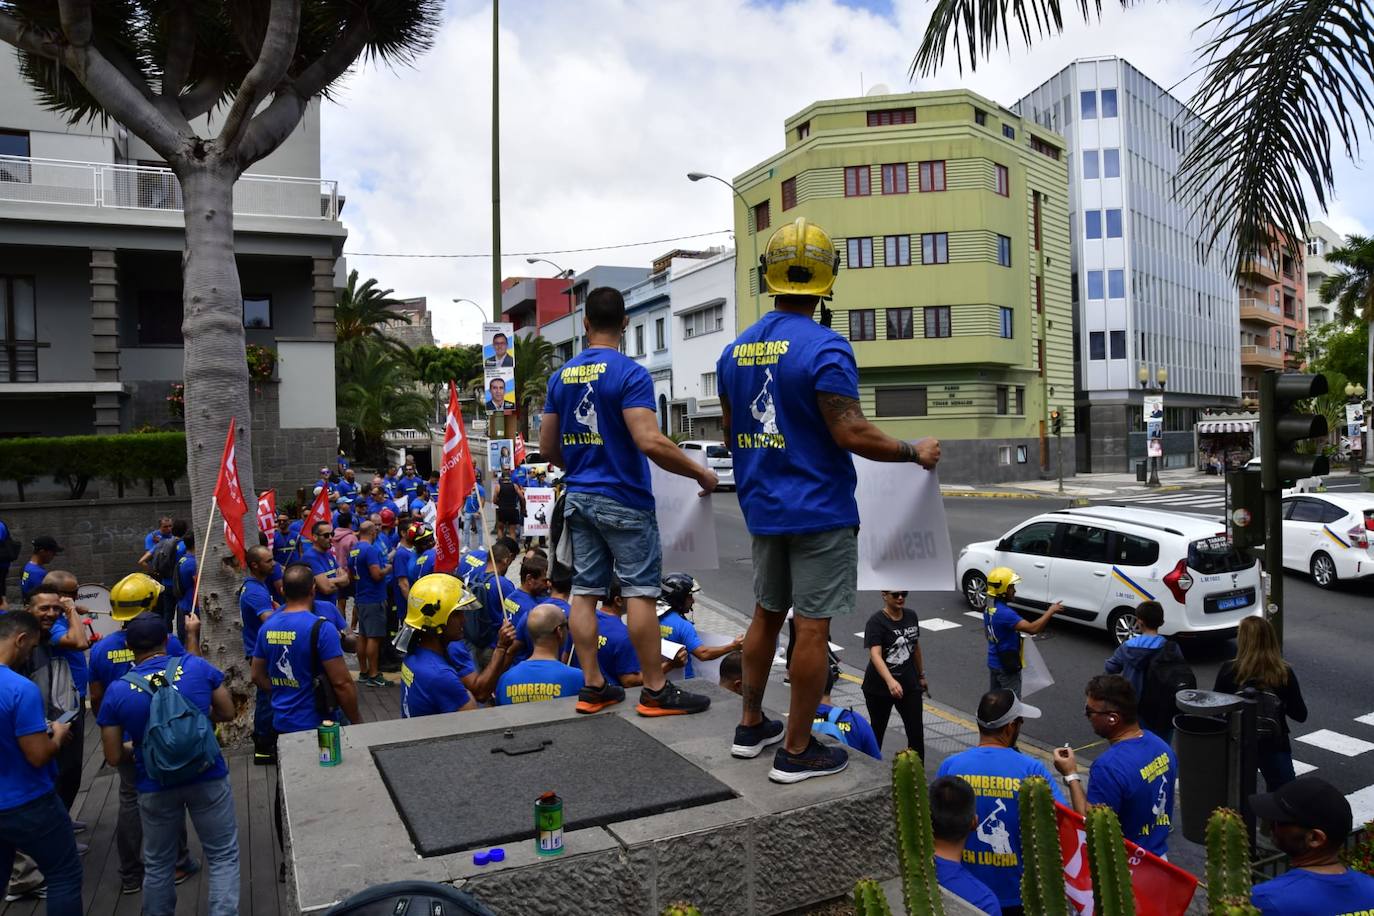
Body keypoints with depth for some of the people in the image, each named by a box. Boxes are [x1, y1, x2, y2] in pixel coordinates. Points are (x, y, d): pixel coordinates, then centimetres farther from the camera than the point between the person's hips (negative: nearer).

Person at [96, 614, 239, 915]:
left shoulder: (117, 691, -9)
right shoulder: (197, 666, -11)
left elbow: (114, 757, -4)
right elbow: (228, 713, 0)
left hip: (155, 787, 1)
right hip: (208, 777, -1)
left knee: (158, 865, 21)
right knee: (223, 857, 11)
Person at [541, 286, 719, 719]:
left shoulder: (561, 376, 8)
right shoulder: (630, 373, -13)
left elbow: (547, 447, 11)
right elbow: (650, 442, -23)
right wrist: (700, 472, -11)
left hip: (578, 498, 7)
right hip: (624, 500, -6)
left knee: (584, 590, 8)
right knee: (640, 591, 0)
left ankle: (593, 687, 15)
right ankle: (656, 691, 7)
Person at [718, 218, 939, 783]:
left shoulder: (735, 352, 6)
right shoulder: (825, 348, -17)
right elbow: (851, 434, -21)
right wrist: (915, 452, -6)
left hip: (763, 508, 7)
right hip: (819, 510, -7)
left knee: (767, 613, 19)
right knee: (812, 626, 3)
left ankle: (751, 726, 31)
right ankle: (796, 751, 13)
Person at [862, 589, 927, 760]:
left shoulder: (911, 616, 1)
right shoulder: (876, 622, -18)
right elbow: (875, 655, -31)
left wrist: (921, 675, 18)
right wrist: (890, 681, -45)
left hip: (909, 684, 4)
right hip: (879, 687, -4)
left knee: (916, 732, -2)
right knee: (877, 731, 13)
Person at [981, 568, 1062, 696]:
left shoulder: (989, 607, 2)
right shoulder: (1004, 613, -29)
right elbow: (1032, 629, -34)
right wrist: (1050, 611, -24)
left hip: (993, 662, 9)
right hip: (1007, 666, -9)